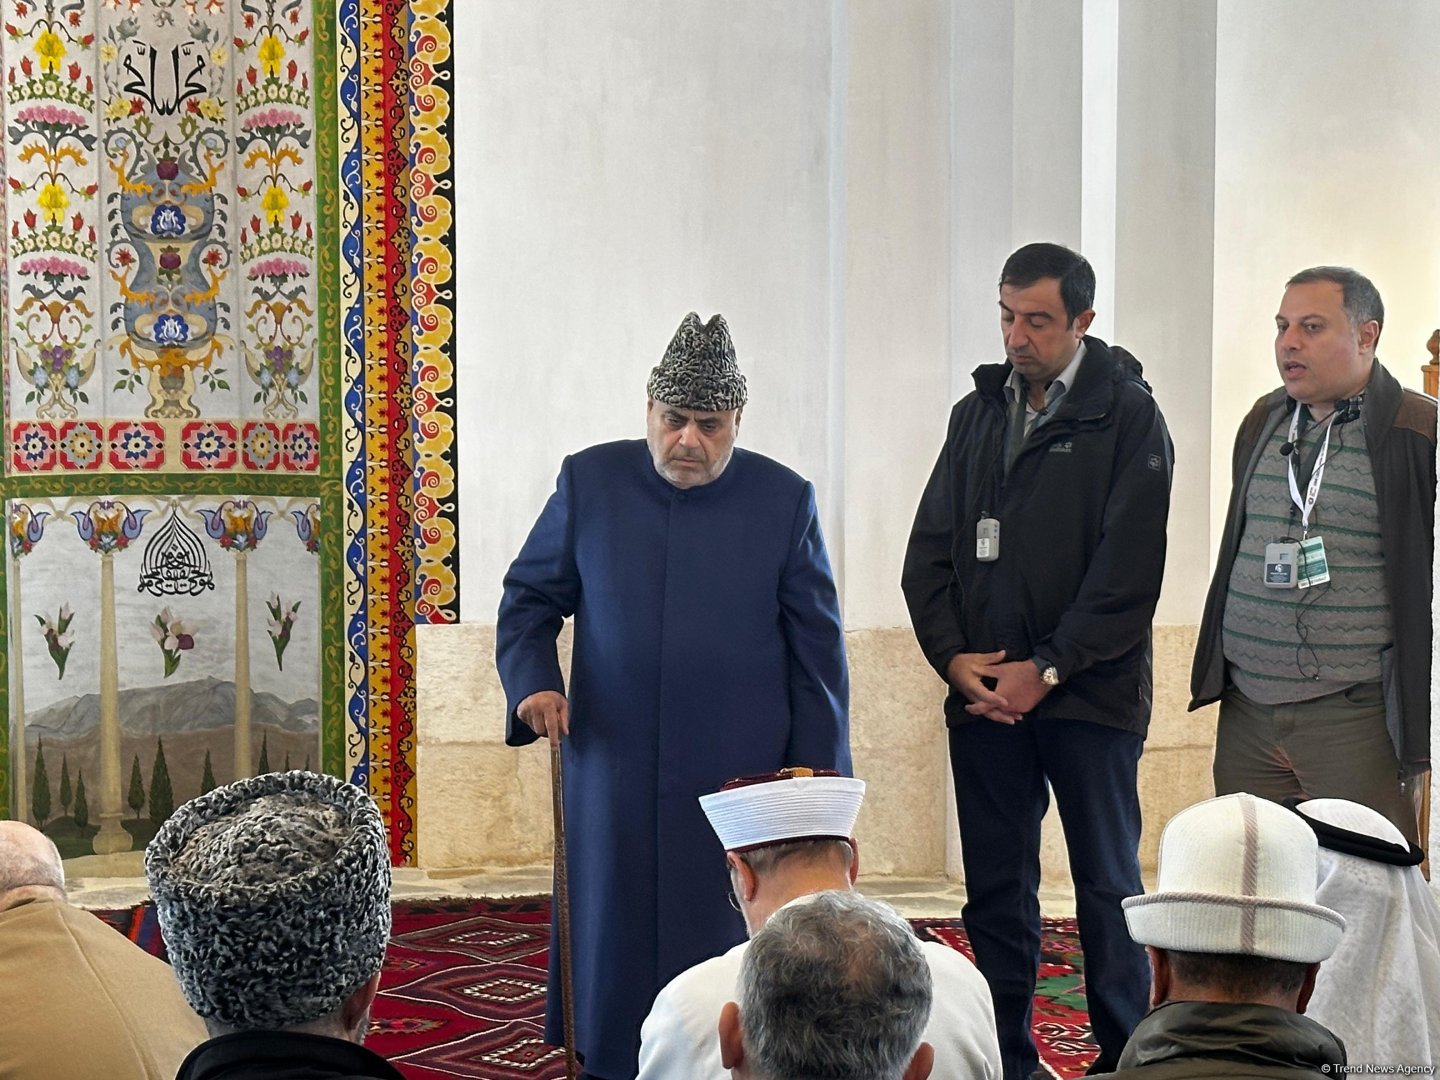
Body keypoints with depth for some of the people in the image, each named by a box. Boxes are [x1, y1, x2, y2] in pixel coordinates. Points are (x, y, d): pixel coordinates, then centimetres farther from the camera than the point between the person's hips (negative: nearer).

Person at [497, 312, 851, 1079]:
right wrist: (532, 684, -9)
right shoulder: (589, 482, 1)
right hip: (614, 777, 2)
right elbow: (529, 598, 9)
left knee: (730, 956, 4)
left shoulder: (785, 501, -2)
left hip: (742, 779, -1)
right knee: (614, 939, 10)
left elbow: (817, 654, 1)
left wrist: (818, 783, -1)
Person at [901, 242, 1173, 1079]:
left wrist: (1046, 669, -13)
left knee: (1107, 886, 7)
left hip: (1088, 696, -4)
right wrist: (953, 656, -3)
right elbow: (930, 547, 10)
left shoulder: (1128, 419, -4)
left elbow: (1128, 572, -11)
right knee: (995, 889, 9)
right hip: (984, 692, 5)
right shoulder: (978, 412, 11)